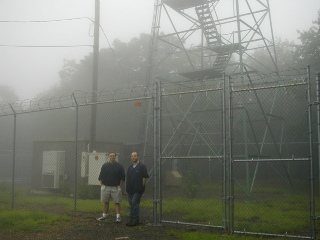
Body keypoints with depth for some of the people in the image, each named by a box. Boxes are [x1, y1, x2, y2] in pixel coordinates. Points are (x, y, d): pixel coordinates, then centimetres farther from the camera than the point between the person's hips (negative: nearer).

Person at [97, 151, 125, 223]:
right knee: (105, 202, 10)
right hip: (105, 187, 2)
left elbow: (122, 177, 4)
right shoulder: (104, 166, 7)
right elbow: (101, 177, 10)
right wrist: (101, 185, 1)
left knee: (117, 202, -2)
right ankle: (104, 215, 20)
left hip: (116, 188, -2)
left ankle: (118, 217, 0)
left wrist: (120, 187, -2)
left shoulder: (119, 166, 3)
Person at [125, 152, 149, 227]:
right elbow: (127, 178, 21)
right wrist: (126, 186, 11)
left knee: (135, 203, -10)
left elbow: (144, 177, -8)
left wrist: (142, 187, -11)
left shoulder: (142, 166, -4)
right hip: (130, 189, 7)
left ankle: (135, 220, -3)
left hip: (138, 190, -7)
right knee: (131, 204, 9)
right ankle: (132, 219, 16)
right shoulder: (130, 167, 18)